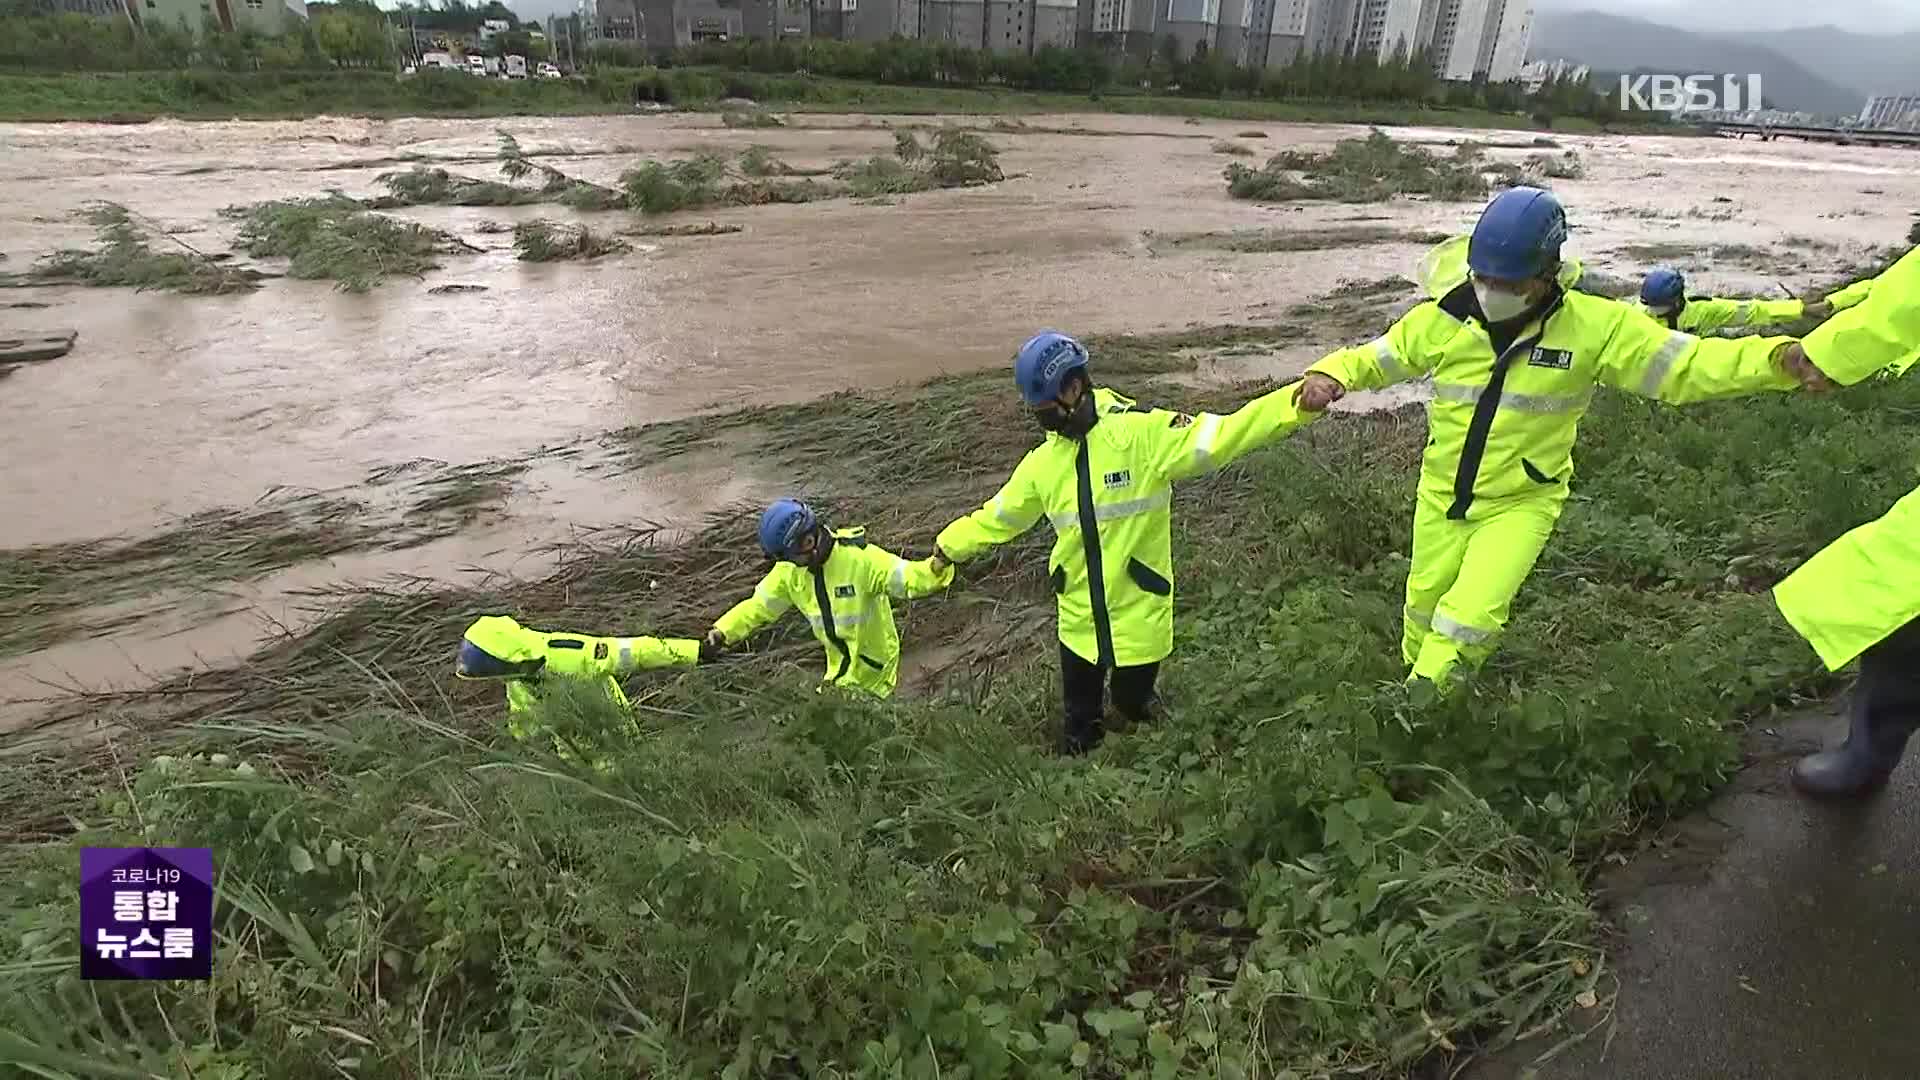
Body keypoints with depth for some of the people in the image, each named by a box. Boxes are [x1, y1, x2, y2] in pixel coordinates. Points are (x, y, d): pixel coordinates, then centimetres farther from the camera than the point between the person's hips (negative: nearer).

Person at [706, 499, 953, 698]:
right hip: (840, 664, 6)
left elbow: (907, 578, -32)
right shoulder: (789, 570, -8)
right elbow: (759, 606, 3)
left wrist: (936, 569, -53)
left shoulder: (860, 558, -28)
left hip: (872, 663, -6)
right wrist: (722, 632, -6)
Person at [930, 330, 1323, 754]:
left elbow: (1222, 435, -25)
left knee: (1134, 705, 18)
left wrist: (1296, 403, -36)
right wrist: (948, 548, 19)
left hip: (1140, 614, -3)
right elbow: (998, 516, 13)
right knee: (1080, 723, 19)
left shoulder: (1145, 434, -17)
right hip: (1080, 620, 4)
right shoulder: (1043, 461, -1)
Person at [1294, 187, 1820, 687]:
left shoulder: (1595, 326, -16)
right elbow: (1374, 358, 0)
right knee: (1423, 606, 18)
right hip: (1442, 495, 3)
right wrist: (1330, 376, -20)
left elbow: (1686, 365, -14)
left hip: (1522, 504, -2)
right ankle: (1415, 684, 46)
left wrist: (1775, 360, -27)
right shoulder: (1443, 320, -12)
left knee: (1468, 618, -13)